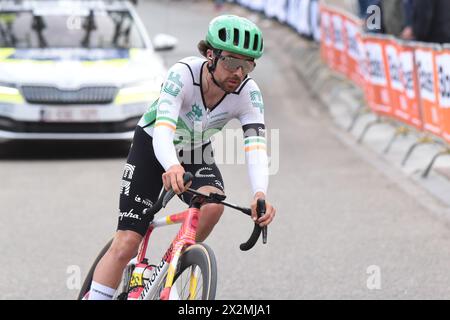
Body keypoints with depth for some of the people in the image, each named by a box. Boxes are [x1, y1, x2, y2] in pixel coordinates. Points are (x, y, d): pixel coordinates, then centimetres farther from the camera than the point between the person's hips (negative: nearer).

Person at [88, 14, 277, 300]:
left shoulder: (248, 93, -24)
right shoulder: (184, 73, -32)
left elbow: (256, 145, -35)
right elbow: (163, 130, -43)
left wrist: (260, 195, -54)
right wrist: (172, 167, -65)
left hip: (197, 156, 2)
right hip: (152, 148, -2)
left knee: (213, 204, -30)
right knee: (126, 244, -12)